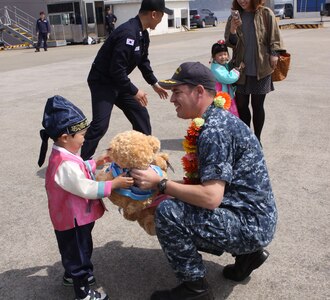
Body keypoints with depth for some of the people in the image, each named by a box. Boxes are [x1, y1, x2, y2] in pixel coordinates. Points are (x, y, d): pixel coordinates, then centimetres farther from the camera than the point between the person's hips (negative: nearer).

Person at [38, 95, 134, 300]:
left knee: (77, 250, 29)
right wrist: (114, 184, -28)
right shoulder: (66, 164, -33)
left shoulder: (64, 156, 1)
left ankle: (72, 275, 51)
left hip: (73, 218, 10)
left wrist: (95, 163, 9)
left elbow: (79, 172, 17)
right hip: (73, 220, -10)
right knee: (78, 252, 7)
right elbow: (86, 189, -32)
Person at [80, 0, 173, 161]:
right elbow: (117, 69, -30)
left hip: (119, 82, 9)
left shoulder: (143, 34, 3)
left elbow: (143, 61, 18)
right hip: (102, 82, -9)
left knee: (140, 114, 11)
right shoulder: (128, 33, -28)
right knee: (100, 124, -15)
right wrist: (134, 91, -21)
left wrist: (154, 83, 23)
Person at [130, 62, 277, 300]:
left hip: (250, 225, -10)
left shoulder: (215, 129, -23)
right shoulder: (218, 119, 9)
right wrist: (167, 188, 4)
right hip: (253, 219, 10)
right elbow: (206, 183, 13)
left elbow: (211, 197, -28)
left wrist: (160, 184, -20)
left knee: (168, 213, -23)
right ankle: (247, 253, 19)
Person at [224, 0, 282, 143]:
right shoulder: (234, 17, 5)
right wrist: (233, 28, -16)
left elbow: (274, 37, 0)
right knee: (241, 105, 8)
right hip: (241, 68, 3)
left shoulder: (266, 14, -3)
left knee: (257, 105, 5)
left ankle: (257, 139, 22)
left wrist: (273, 54, -9)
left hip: (261, 68, -3)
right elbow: (230, 43, 0)